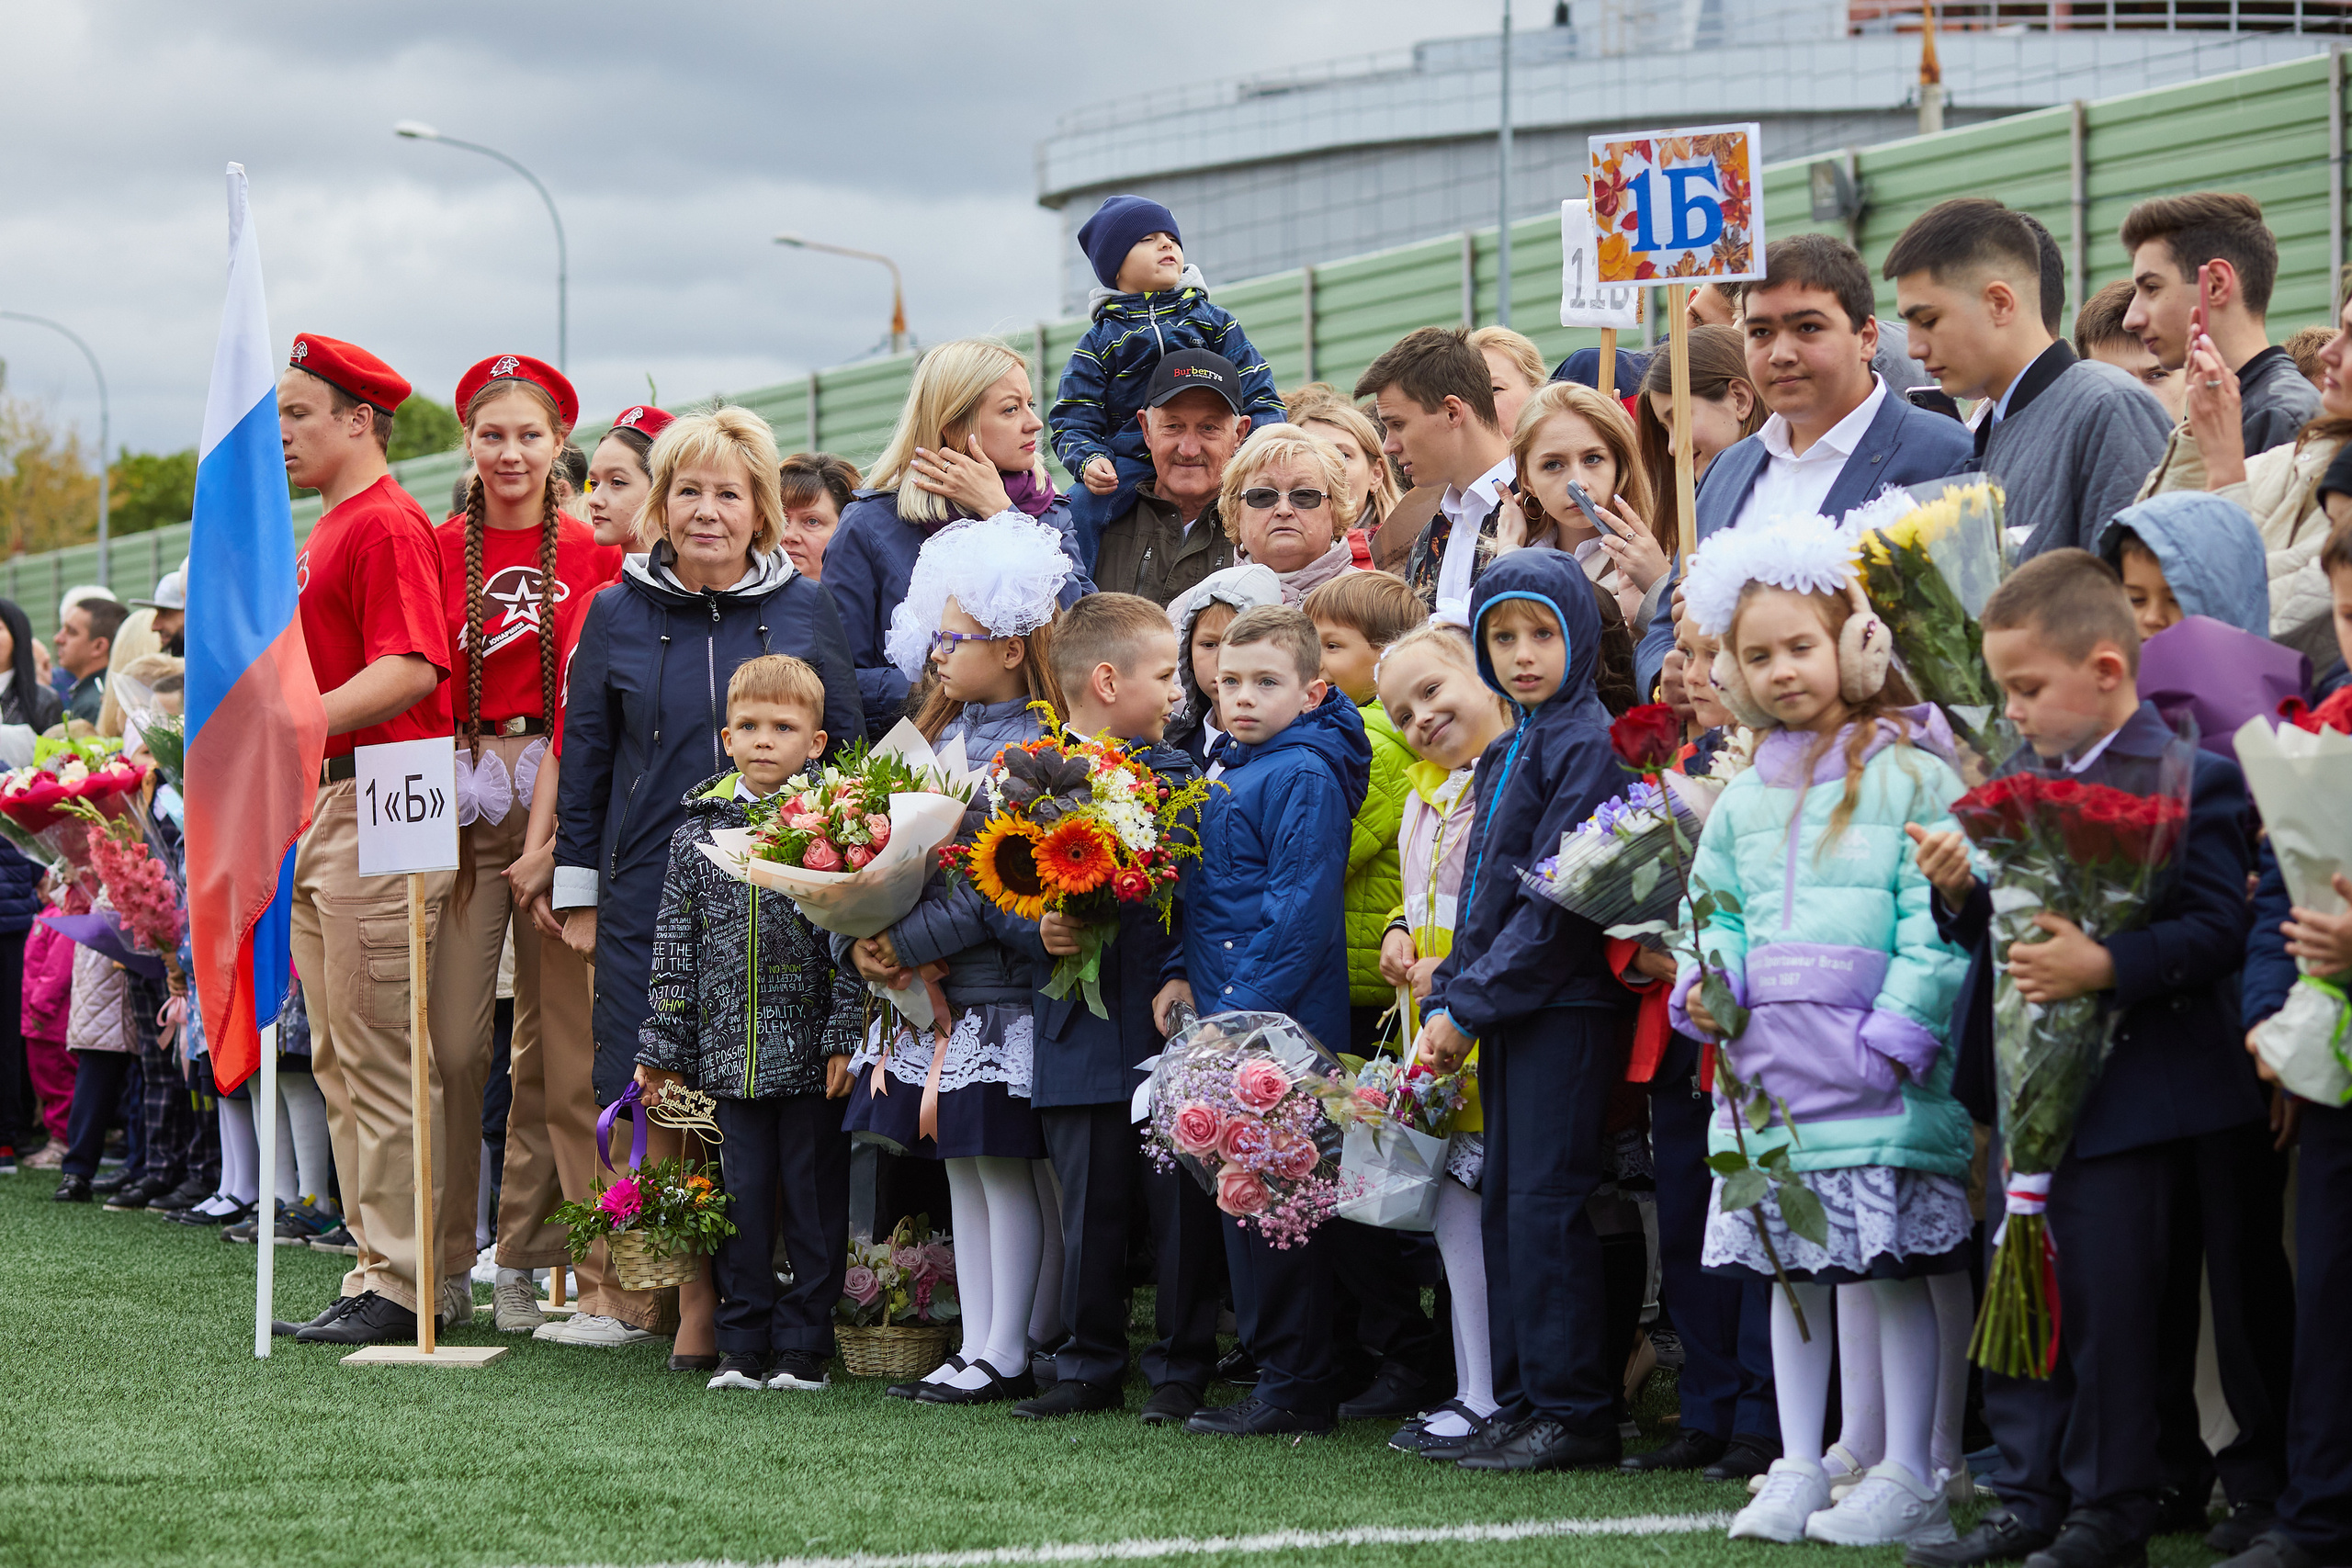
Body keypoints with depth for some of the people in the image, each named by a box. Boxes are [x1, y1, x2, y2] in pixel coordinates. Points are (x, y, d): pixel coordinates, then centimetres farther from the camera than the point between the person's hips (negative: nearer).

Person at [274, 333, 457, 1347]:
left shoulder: (386, 524, -11)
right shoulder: (324, 530, 20)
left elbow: (409, 670, -22)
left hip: (381, 807, -11)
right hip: (323, 808, 11)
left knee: (379, 1065, -8)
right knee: (338, 1062, 12)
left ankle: (401, 1284, -5)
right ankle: (384, 1267, 17)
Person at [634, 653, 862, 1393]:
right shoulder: (698, 831, 7)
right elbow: (675, 944, 11)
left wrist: (846, 1036, -9)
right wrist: (663, 1046, 8)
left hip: (811, 1055, -3)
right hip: (730, 1051, 3)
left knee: (813, 1195, 3)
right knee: (742, 1194, 6)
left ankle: (803, 1344, 11)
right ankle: (742, 1344, 15)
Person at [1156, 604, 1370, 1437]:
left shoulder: (1305, 776, -12)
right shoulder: (1229, 775, 17)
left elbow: (1299, 910, -18)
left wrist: (1244, 1009, -21)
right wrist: (1182, 973, 9)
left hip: (1284, 1024, -10)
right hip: (1231, 1022, 10)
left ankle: (1295, 1387, -3)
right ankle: (1276, 1368, 19)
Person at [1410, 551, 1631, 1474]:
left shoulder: (1587, 744, -11)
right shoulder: (1505, 754, 18)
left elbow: (1559, 902, -16)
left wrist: (1469, 1006, -15)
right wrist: (1447, 1001, 9)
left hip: (1567, 1007, -9)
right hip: (1502, 1014, 9)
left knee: (1545, 1202, -10)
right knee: (1502, 1204, 10)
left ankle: (1575, 1412, -7)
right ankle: (1522, 1402, 15)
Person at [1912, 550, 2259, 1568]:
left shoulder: (2189, 783, -12)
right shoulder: (2025, 780, 12)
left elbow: (2217, 929, -18)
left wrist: (2102, 966, -29)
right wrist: (1959, 893, -2)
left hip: (2125, 1093, -8)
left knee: (2106, 1306, -2)